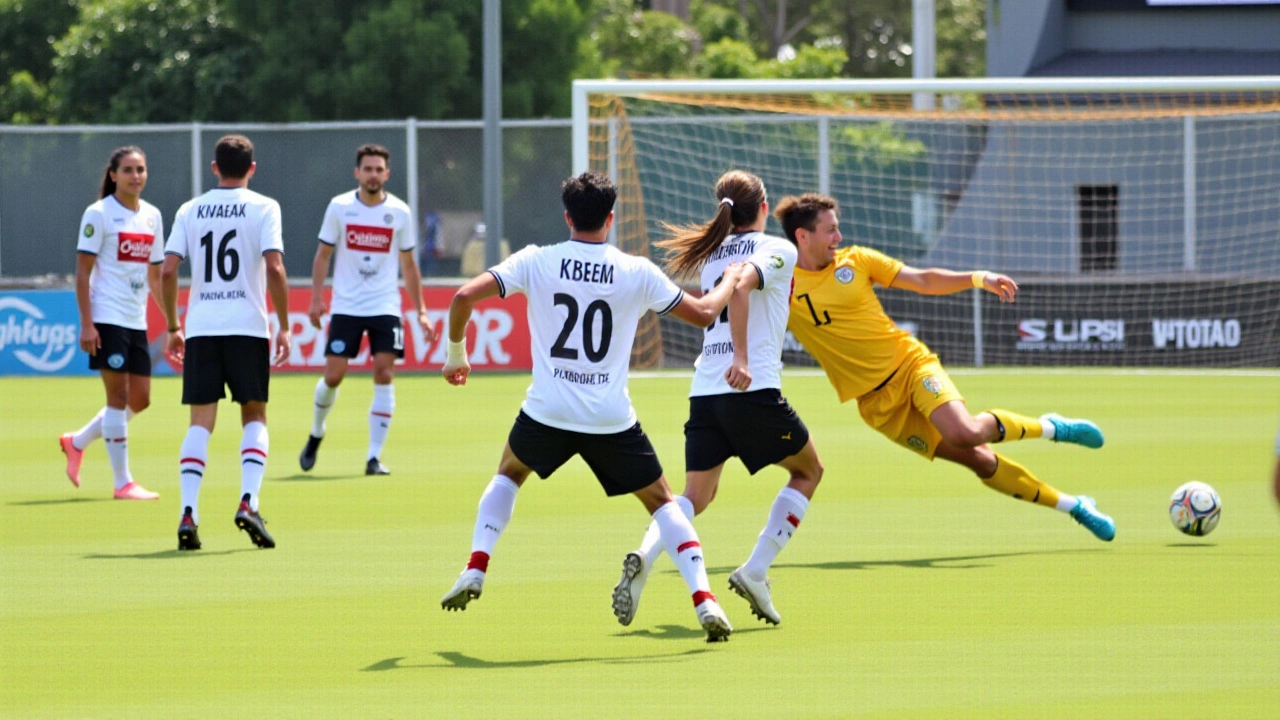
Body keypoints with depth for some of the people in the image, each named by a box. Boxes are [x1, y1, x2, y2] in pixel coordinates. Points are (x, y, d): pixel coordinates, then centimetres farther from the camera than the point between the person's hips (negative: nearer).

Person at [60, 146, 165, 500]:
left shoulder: (152, 216, 11)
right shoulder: (99, 214, -7)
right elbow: (83, 272, -9)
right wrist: (86, 324, -15)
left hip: (137, 321, 7)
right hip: (107, 320, -7)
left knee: (140, 399, 7)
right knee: (119, 396, -6)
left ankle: (76, 443, 27)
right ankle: (122, 482, -1)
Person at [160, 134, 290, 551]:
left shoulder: (190, 211, 9)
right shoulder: (263, 208, 1)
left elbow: (168, 270, 3)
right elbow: (274, 268, -10)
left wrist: (172, 328, 12)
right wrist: (284, 326, -4)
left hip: (200, 327, 2)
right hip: (247, 325, -2)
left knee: (201, 422, 3)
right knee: (254, 417, 10)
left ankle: (188, 514, -10)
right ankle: (248, 502, -10)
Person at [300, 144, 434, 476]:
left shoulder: (400, 212, 1)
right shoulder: (339, 207, -2)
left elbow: (409, 265, 9)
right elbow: (323, 255, 5)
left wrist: (421, 311, 6)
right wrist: (316, 298, -6)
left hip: (385, 309, 0)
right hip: (345, 307, 0)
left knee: (384, 376, -10)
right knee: (333, 376, -4)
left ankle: (374, 457, -6)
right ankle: (315, 436, 24)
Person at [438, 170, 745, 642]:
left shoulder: (536, 262, -1)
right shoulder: (637, 272, -1)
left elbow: (465, 297, -7)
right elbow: (704, 313, 7)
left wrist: (456, 354, 10)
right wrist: (731, 281, 29)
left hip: (548, 412, 0)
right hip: (612, 420, 0)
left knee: (508, 475, 30)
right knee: (661, 502, 16)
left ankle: (475, 571, 12)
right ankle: (704, 599, -3)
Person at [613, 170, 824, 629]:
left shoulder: (713, 255, 18)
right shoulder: (778, 250, -1)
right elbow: (742, 285, -20)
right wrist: (742, 359, -27)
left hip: (704, 389, 5)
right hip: (753, 388, -5)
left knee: (696, 495, 9)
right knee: (808, 471, 18)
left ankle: (644, 557, -23)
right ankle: (755, 571, 4)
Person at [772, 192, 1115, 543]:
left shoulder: (854, 260, 2)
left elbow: (923, 281, 8)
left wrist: (979, 278, -2)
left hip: (911, 363, 1)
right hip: (877, 401, 0)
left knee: (965, 433, -28)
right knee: (979, 460, -5)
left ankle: (1047, 427, 0)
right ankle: (1073, 506, 9)